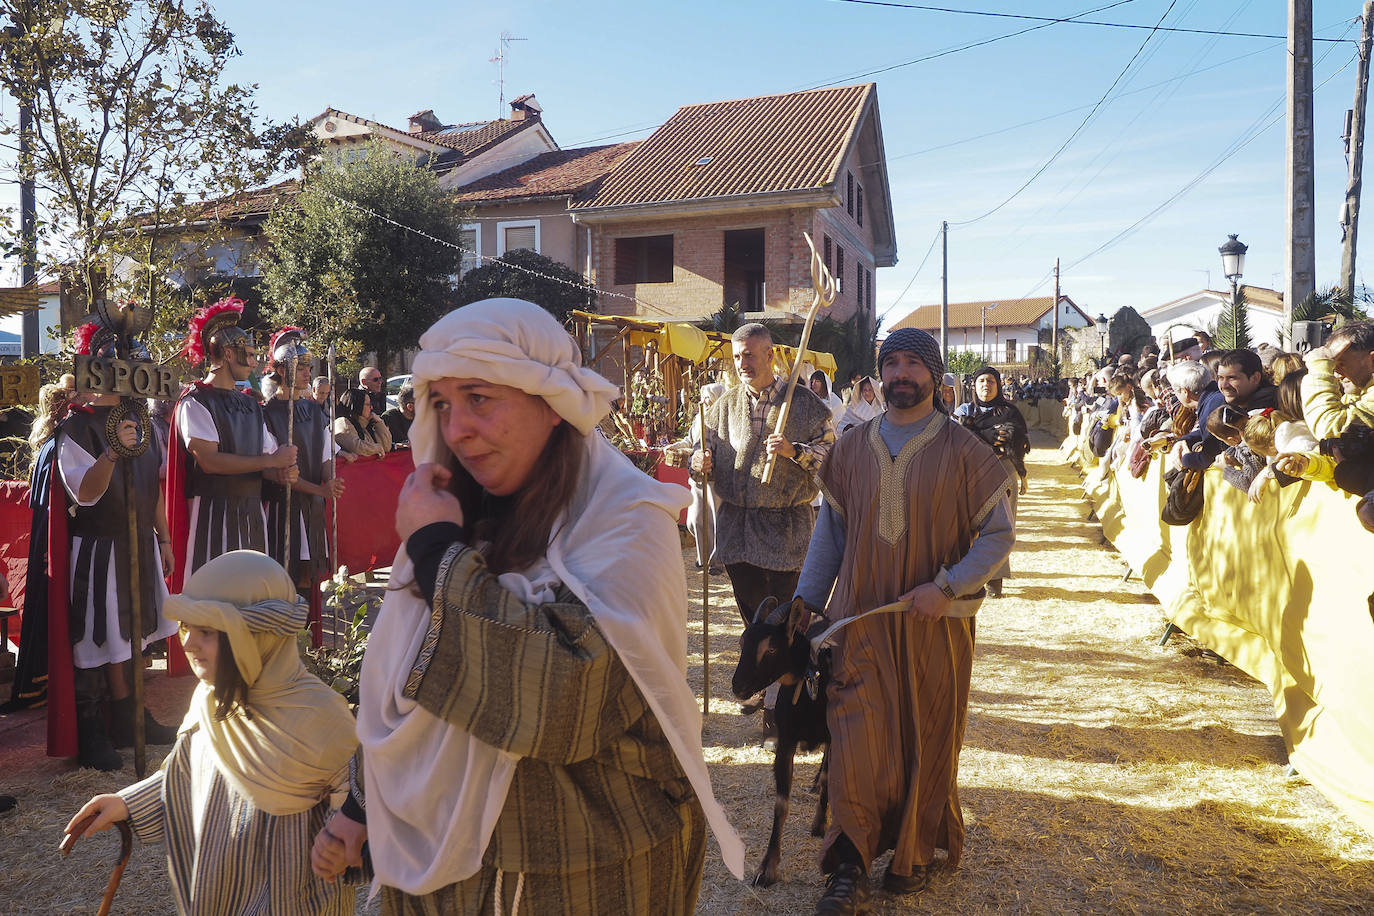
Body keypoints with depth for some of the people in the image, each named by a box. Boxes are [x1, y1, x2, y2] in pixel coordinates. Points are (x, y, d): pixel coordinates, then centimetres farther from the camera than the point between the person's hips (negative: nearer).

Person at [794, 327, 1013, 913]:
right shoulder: (850, 449, 5)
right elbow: (830, 532, 11)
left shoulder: (963, 452, -3)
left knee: (927, 739, 10)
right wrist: (806, 601, 8)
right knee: (857, 739, -2)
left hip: (935, 622, -1)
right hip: (859, 619, 2)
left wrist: (947, 587, -15)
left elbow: (999, 534, -2)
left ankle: (916, 852, 31)